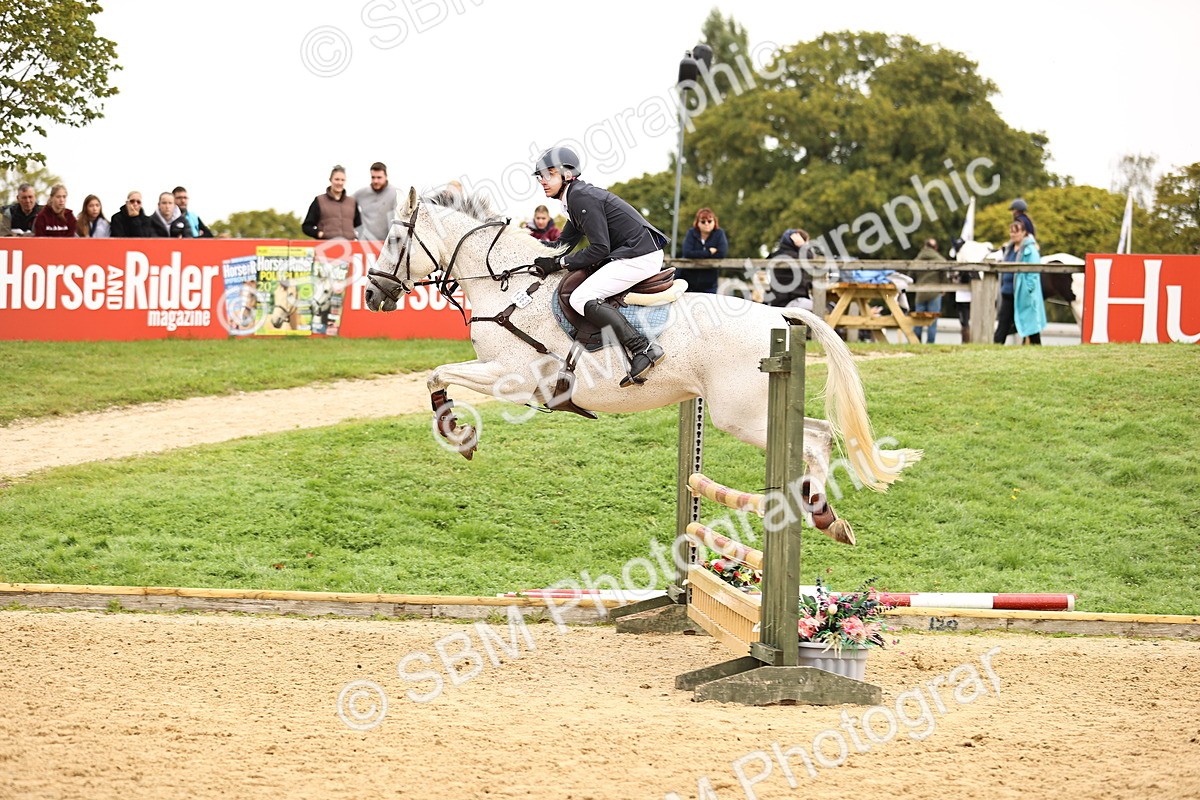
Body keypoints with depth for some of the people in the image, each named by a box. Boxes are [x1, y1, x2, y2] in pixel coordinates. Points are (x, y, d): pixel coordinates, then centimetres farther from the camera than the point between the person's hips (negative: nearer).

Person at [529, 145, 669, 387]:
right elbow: (564, 244, 24)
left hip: (639, 256, -11)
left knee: (581, 299, -19)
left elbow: (600, 248, -19)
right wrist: (546, 264, 9)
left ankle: (644, 349, -28)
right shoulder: (574, 198, 18)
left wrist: (560, 263, -13)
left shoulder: (582, 198, -14)